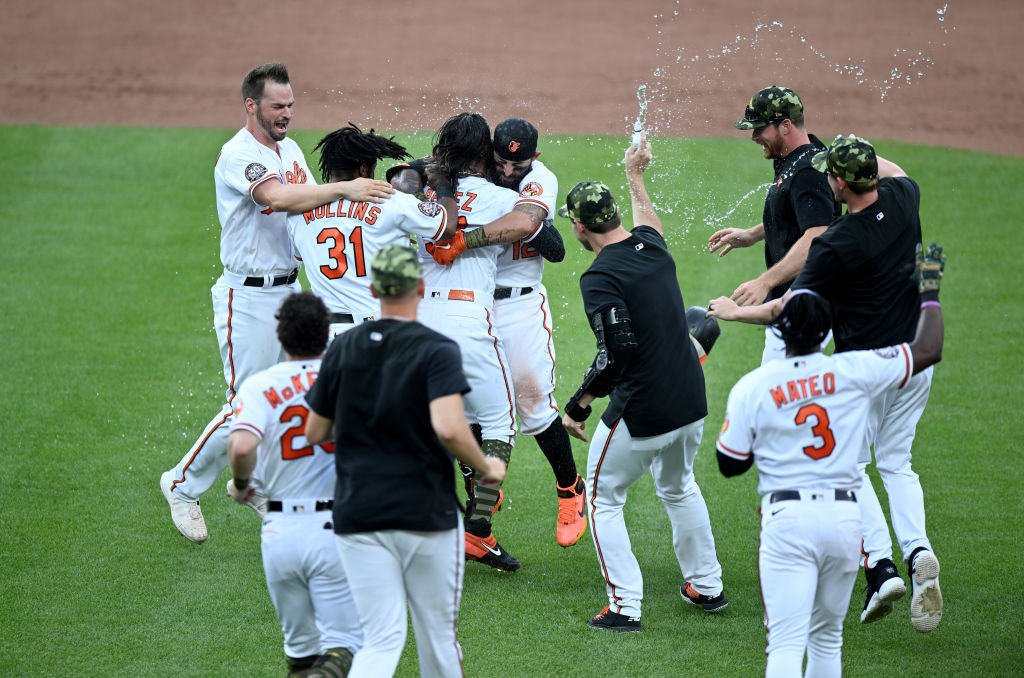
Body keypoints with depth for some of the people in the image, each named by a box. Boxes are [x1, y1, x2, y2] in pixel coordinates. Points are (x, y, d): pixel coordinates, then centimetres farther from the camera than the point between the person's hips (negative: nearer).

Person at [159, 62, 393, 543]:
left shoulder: (290, 150, 11)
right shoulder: (238, 155, -18)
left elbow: (309, 210, 9)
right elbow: (277, 198, -35)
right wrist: (343, 189, -43)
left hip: (289, 290, 8)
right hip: (247, 298, -8)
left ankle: (256, 483, 29)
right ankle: (183, 485, 12)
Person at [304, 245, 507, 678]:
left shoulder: (343, 348, 5)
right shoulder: (437, 350, -8)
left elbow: (314, 434, 11)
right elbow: (448, 427, -22)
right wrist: (486, 468, -5)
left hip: (358, 516, 3)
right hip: (427, 513, -3)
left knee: (382, 641, 0)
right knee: (438, 637, 12)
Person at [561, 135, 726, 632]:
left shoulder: (600, 278, -19)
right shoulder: (651, 246, 4)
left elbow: (617, 352, -26)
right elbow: (650, 222, 31)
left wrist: (579, 404, -16)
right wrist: (636, 176, 46)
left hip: (641, 413, -8)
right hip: (691, 403, 8)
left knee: (603, 498, 10)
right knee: (678, 488, 29)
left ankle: (625, 605, 4)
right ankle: (706, 586, 36)